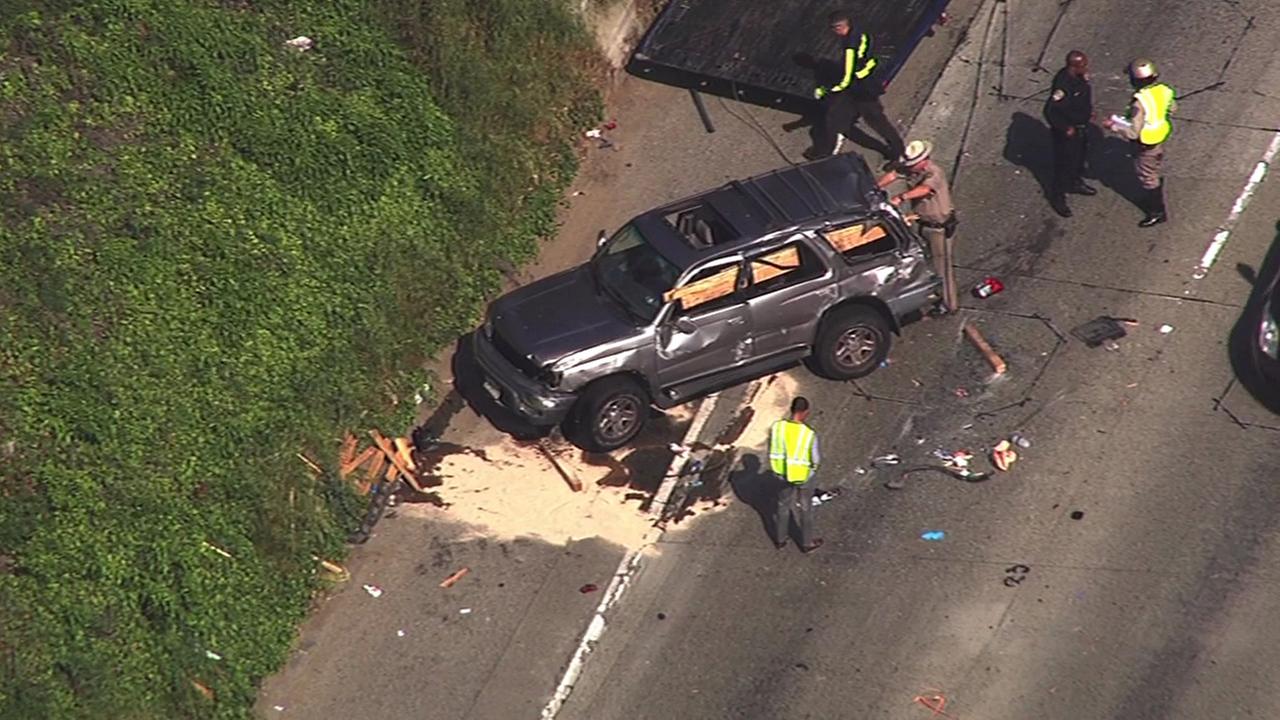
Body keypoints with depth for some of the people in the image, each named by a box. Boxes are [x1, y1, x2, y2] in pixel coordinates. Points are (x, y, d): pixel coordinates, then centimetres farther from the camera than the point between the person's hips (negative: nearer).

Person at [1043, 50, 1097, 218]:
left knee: (1080, 156, 29)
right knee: (1065, 163, 8)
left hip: (1082, 125, 9)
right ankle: (1057, 197, 27)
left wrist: (1089, 110, 10)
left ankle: (1076, 183, 54)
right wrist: (1065, 128, -25)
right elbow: (1050, 111, -34)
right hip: (1068, 131, -9)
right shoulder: (1063, 85, -37)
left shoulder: (1080, 76, -10)